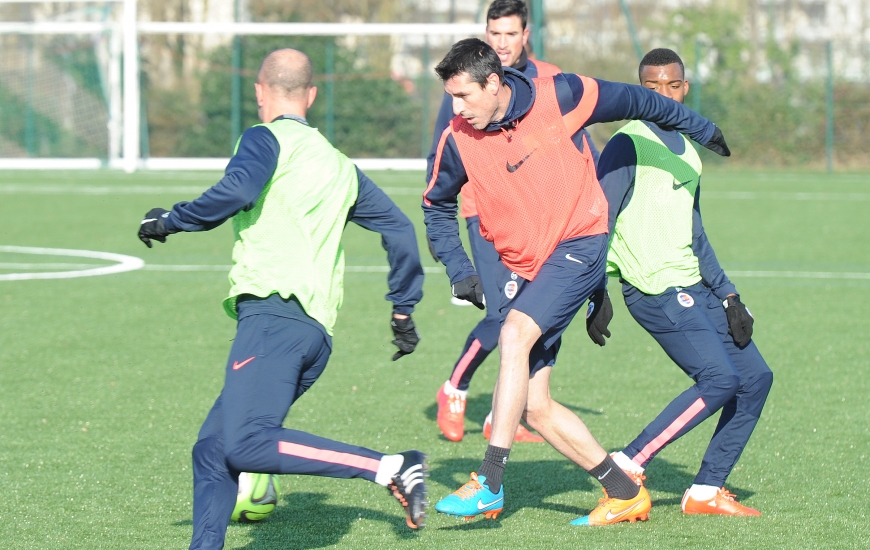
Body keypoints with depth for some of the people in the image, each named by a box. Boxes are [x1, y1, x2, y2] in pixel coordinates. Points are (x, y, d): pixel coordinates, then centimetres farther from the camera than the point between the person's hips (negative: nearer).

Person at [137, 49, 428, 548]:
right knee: (213, 449, 9)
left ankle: (390, 468, -25)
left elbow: (235, 192, -15)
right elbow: (400, 230, 29)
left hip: (275, 313, -9)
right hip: (318, 330, 9)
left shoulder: (267, 139, 4)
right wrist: (404, 313, 37)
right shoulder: (340, 166, 26)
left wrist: (168, 222, -1)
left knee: (244, 445, -22)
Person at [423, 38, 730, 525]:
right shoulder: (457, 142, -6)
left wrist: (699, 128, 16)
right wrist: (461, 273, 2)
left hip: (579, 244, -5)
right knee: (534, 407, -2)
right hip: (522, 265, 5)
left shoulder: (560, 97, -13)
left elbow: (634, 102, 4)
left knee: (515, 335, -28)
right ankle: (625, 493, 13)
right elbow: (437, 208, 13)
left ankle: (490, 485, -30)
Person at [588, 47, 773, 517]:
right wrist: (598, 295, -17)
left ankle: (706, 491, 10)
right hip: (655, 290, -9)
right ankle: (626, 468, -15)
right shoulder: (628, 146, -7)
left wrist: (728, 296, 19)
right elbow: (599, 224, -10)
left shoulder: (687, 154, 19)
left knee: (755, 377, 5)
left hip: (694, 289, 9)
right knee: (719, 378, -20)